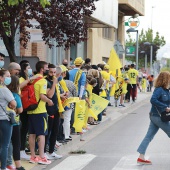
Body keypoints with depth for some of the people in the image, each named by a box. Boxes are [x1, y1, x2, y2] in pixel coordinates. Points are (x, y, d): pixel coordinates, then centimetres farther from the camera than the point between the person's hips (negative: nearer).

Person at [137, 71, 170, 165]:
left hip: (155, 116, 8)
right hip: (158, 116, -8)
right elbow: (153, 100, -29)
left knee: (149, 136, 7)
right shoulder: (159, 89, -17)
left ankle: (141, 157, 8)